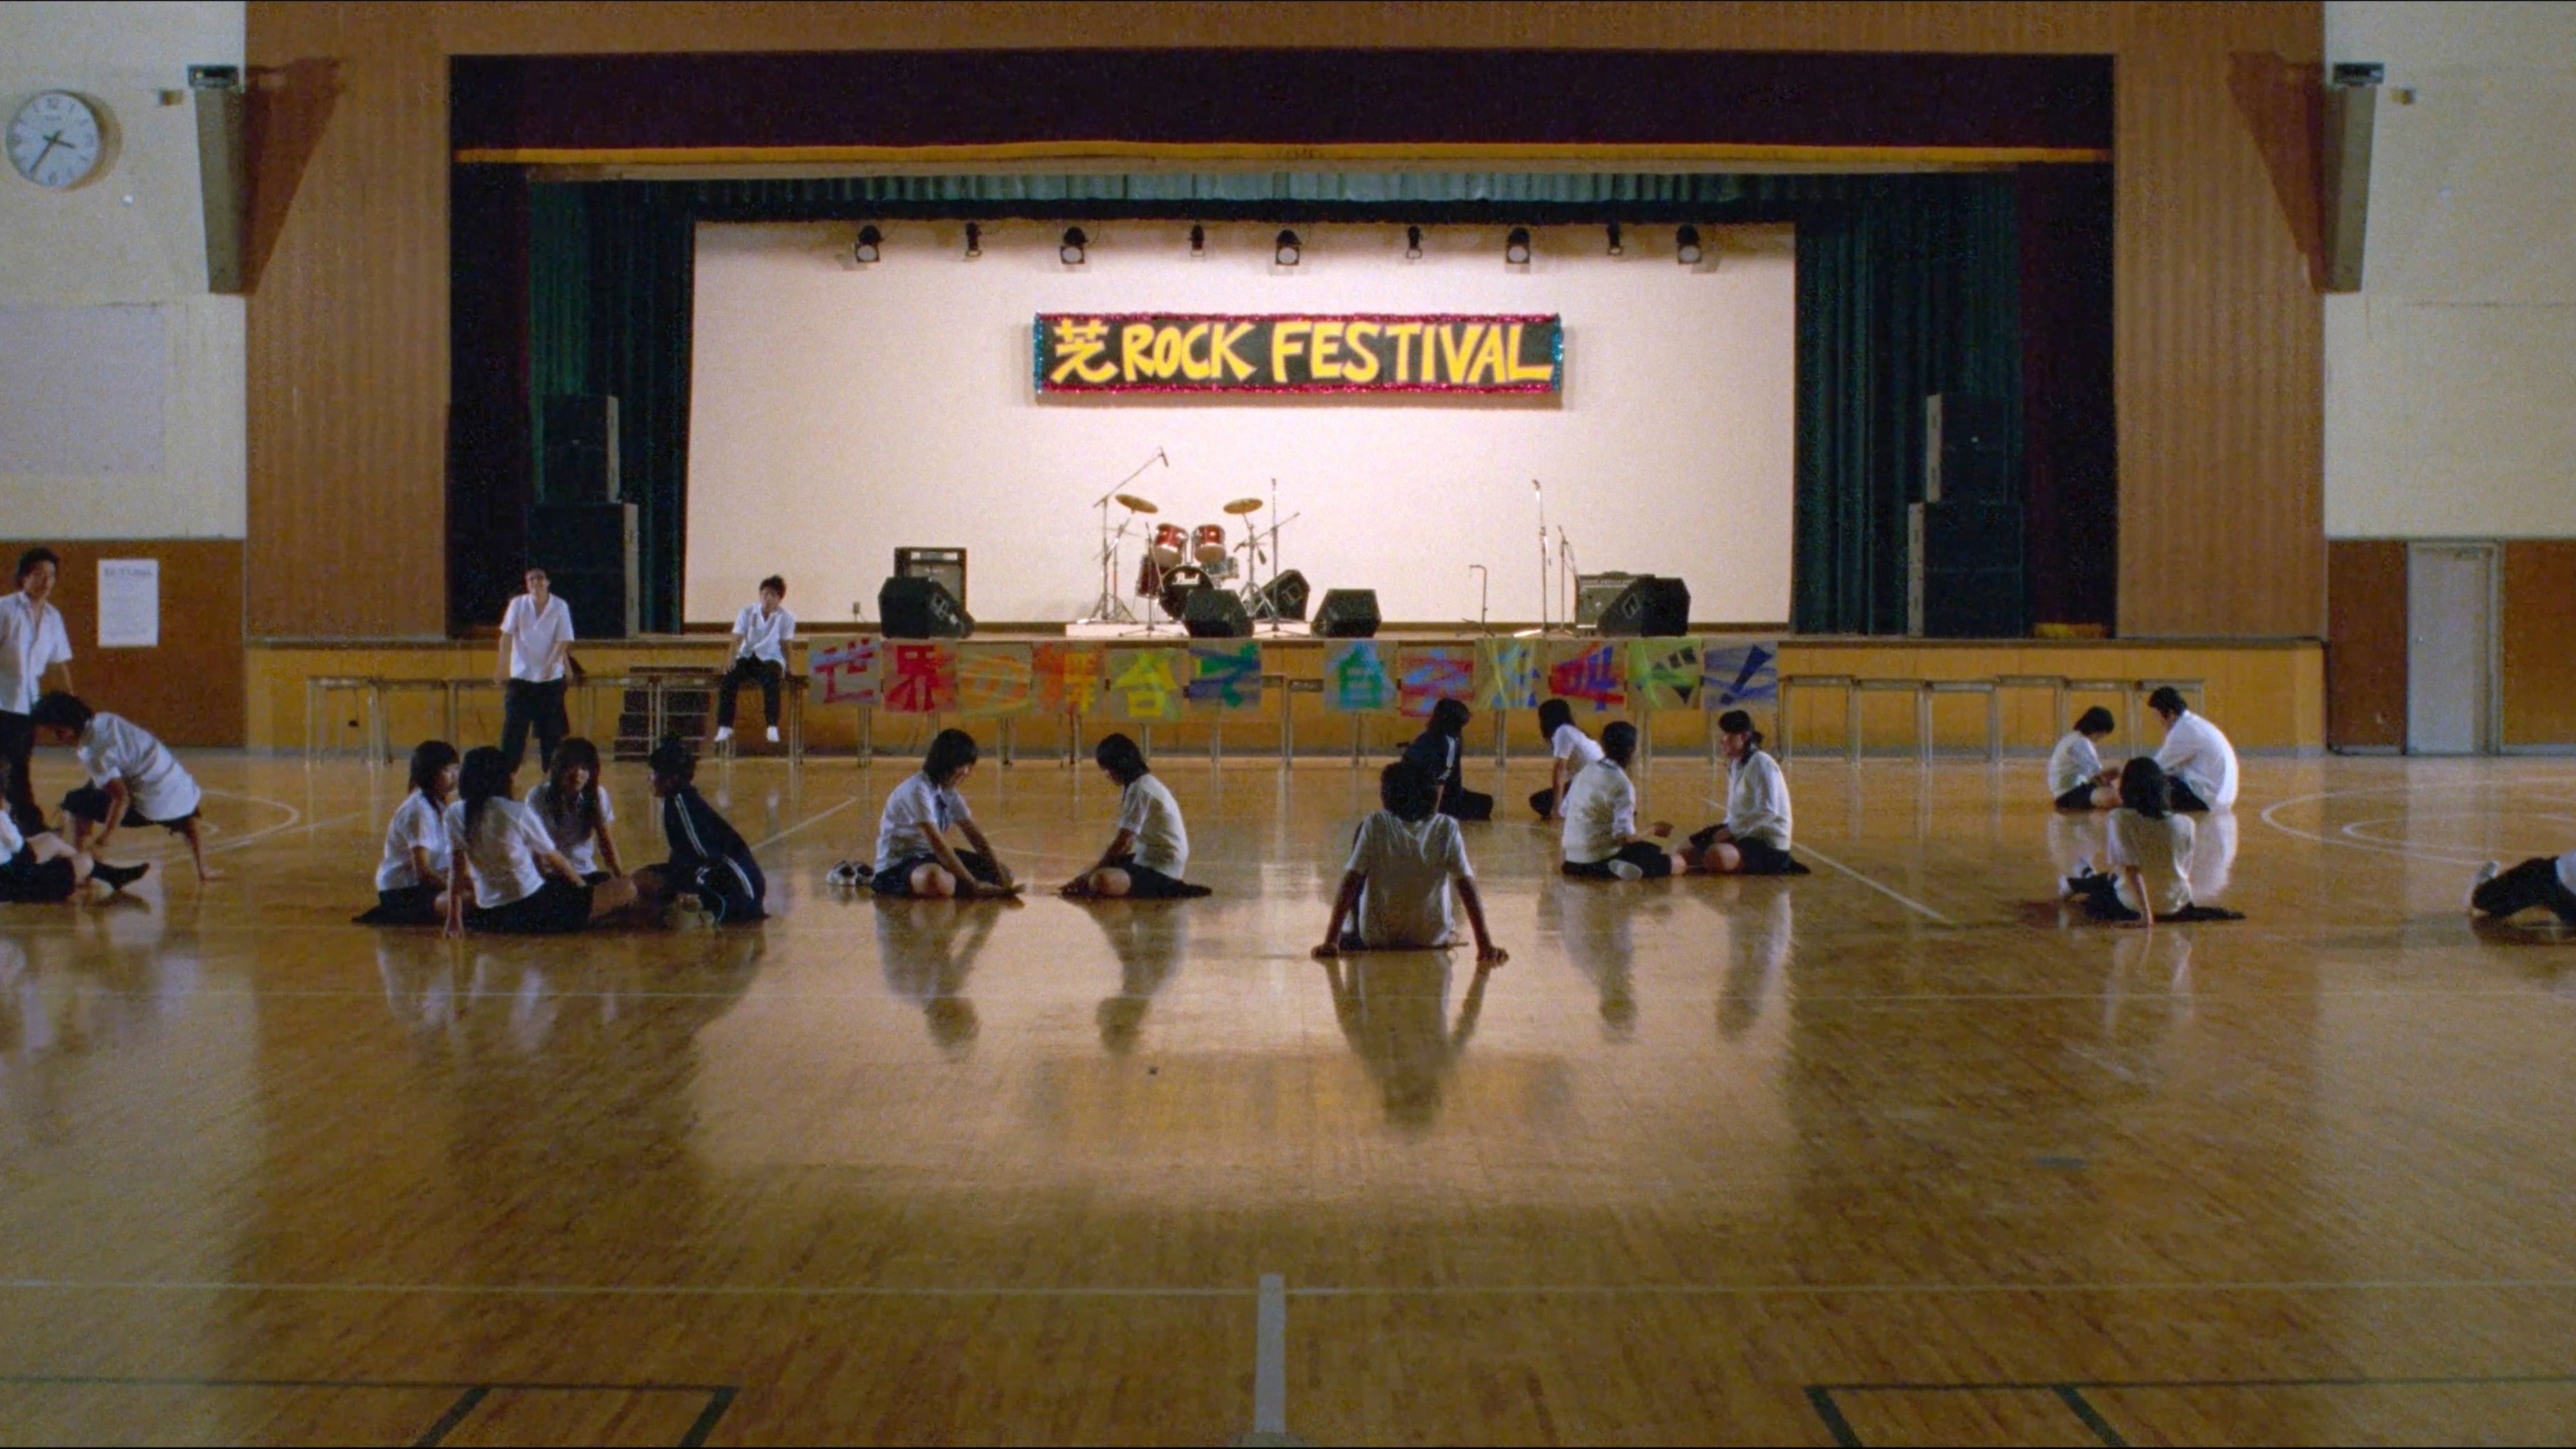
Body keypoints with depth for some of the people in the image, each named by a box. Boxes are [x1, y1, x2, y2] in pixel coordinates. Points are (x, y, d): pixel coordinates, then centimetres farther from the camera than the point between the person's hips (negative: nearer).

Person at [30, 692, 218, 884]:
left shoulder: (92, 751, -17)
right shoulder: (103, 720, 5)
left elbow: (121, 797, -21)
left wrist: (104, 838, -15)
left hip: (153, 803, -8)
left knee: (76, 803, 3)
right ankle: (203, 871, 48)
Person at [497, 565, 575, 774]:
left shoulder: (560, 607, -6)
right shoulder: (518, 604, -4)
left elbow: (563, 641, -8)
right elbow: (507, 636, -3)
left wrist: (550, 665, -22)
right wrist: (502, 668, -11)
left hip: (551, 678, 0)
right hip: (521, 676, 0)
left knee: (551, 729, 5)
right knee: (513, 726, -1)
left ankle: (551, 771, 15)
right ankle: (507, 770, 5)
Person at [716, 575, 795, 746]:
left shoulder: (786, 618, -1)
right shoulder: (747, 612, -1)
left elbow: (785, 645, 1)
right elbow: (737, 639, -4)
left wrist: (787, 668, -12)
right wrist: (731, 660, -19)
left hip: (770, 659, -2)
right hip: (747, 657, 2)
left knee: (770, 680, -37)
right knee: (729, 678, -28)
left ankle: (773, 727, -32)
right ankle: (725, 727, -26)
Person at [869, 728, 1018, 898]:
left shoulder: (949, 793, 6)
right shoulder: (918, 790, -22)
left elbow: (975, 835, 2)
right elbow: (937, 843, -28)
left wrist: (1001, 877, -11)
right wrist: (973, 884, -30)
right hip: (897, 864, -9)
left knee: (1002, 872, -1)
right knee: (940, 883, -43)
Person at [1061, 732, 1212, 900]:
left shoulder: (1140, 789, -17)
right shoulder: (1146, 783, 13)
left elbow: (1122, 842, -18)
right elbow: (1128, 840, 16)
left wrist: (1086, 877, -11)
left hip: (1160, 871, -11)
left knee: (1100, 881, -32)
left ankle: (1166, 890, -14)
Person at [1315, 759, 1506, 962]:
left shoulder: (1374, 826, -10)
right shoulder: (1447, 829, -9)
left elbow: (1349, 885, -13)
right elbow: (1469, 889, -11)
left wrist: (1330, 943, -14)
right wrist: (1486, 946, -11)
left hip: (1375, 940, -1)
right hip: (1433, 941, 1)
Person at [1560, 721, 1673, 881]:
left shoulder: (1586, 771, 4)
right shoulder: (1622, 785, -18)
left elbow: (1564, 811, 15)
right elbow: (1625, 836, -22)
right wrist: (1652, 830, -3)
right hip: (1599, 858, -8)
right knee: (1665, 863, 0)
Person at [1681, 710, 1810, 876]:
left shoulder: (1760, 763, -15)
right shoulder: (1735, 764, 12)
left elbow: (1768, 811, -24)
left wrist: (1732, 830, -19)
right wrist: (1727, 828, -2)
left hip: (1770, 843, -9)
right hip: (1743, 836, 9)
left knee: (1716, 855, -36)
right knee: (1687, 853, 6)